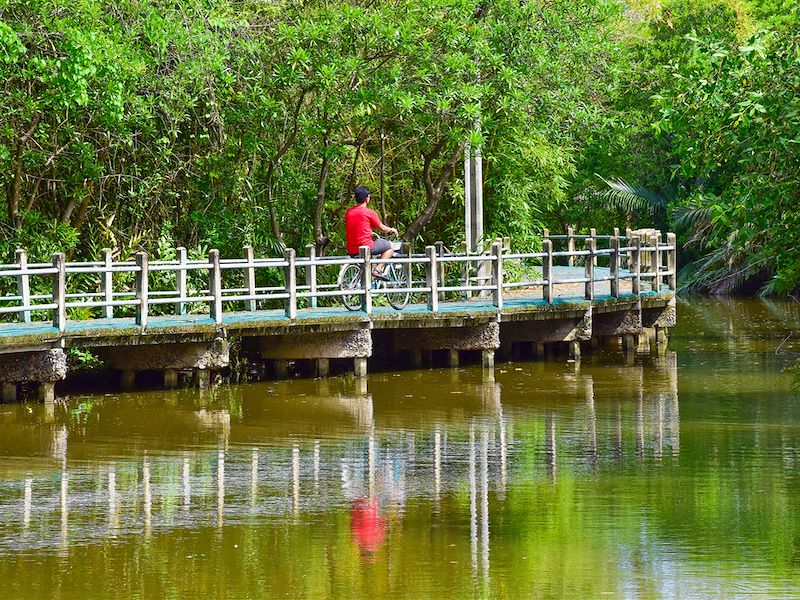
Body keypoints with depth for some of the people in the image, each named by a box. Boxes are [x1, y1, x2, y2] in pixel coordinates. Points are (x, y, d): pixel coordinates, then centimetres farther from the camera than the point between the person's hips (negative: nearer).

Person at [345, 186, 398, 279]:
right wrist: (392, 230, 25)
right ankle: (378, 270, -1)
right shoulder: (369, 213, -9)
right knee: (390, 246, 13)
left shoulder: (349, 212, 8)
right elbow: (382, 228, 4)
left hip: (351, 252, 6)